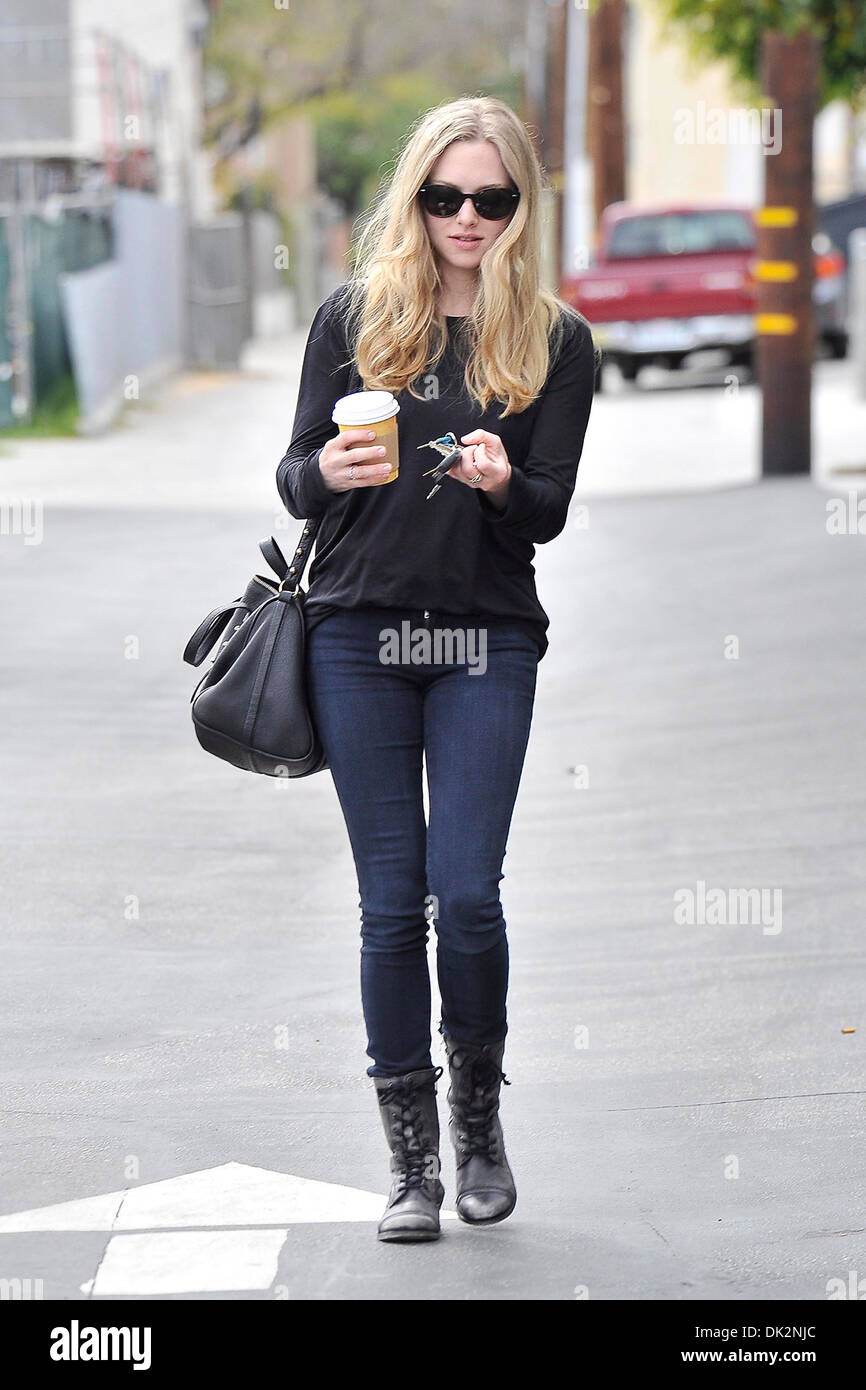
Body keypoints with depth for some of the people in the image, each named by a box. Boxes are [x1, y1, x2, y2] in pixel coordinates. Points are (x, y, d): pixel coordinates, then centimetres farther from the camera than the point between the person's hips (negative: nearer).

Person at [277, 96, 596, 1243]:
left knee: (466, 896, -8)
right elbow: (293, 482, 6)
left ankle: (479, 1118, 17)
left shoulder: (557, 340, 5)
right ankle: (411, 1158, 12)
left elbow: (550, 512, 1)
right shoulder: (354, 317, 6)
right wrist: (327, 472, -17)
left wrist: (502, 484, -22)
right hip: (359, 637, 1)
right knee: (391, 903, 2)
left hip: (487, 644, -1)